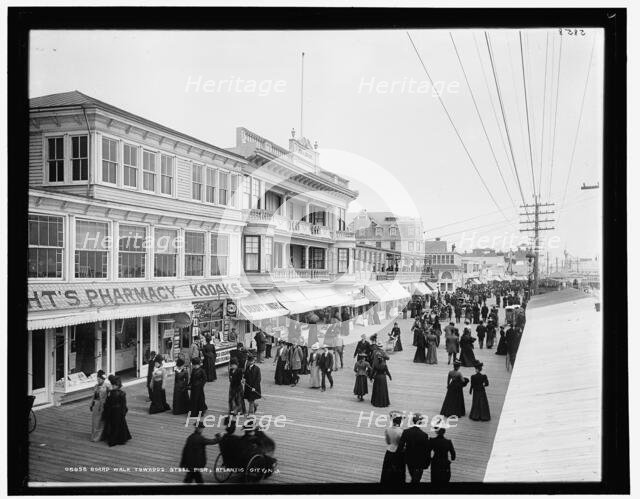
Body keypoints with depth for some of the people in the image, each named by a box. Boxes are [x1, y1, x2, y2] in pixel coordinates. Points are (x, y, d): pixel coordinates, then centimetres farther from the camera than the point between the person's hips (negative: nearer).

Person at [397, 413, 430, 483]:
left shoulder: (406, 432, -12)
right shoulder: (424, 435, -21)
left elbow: (400, 446, -10)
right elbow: (426, 451, -14)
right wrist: (426, 464, -2)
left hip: (409, 460, 4)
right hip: (419, 462, -4)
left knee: (414, 479, 25)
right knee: (416, 480, 9)